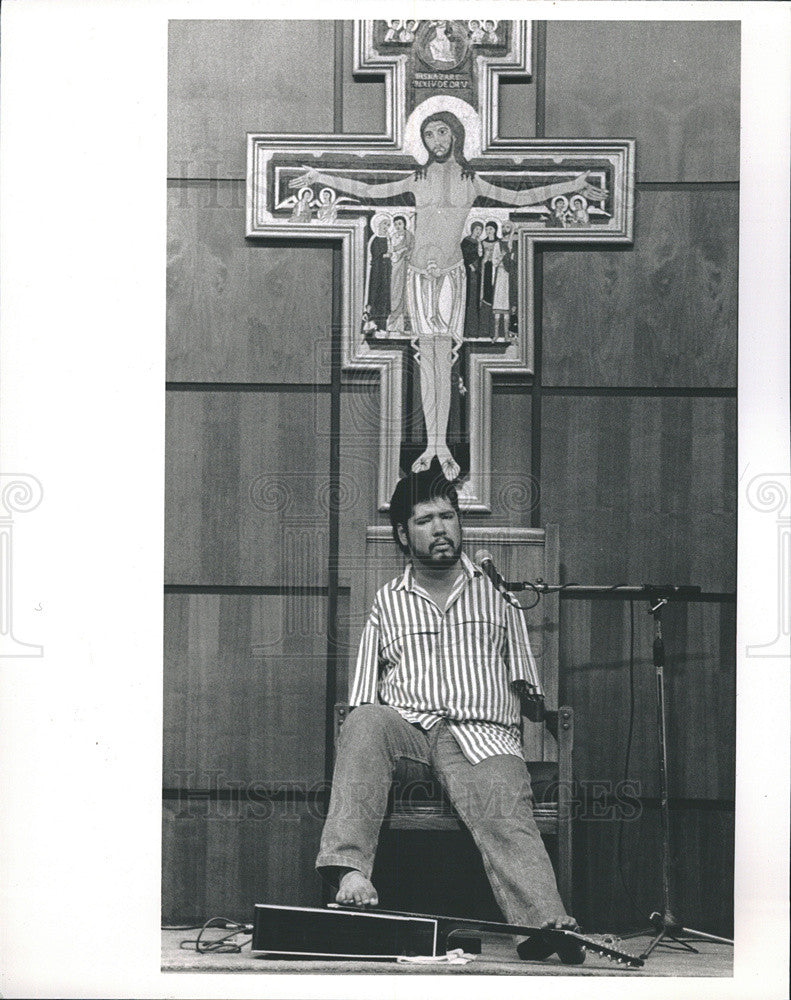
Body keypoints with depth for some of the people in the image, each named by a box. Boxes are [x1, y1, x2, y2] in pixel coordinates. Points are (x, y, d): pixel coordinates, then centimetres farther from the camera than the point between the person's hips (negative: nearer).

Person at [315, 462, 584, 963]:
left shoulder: (496, 592, 22)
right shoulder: (387, 602, 23)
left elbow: (526, 687, 20)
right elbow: (363, 699, 19)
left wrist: (533, 707, 0)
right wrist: (377, 730, -1)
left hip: (483, 732, -1)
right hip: (408, 728, 1)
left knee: (505, 813, -32)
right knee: (365, 725, -35)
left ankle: (548, 924, -54)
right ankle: (350, 869, -43)